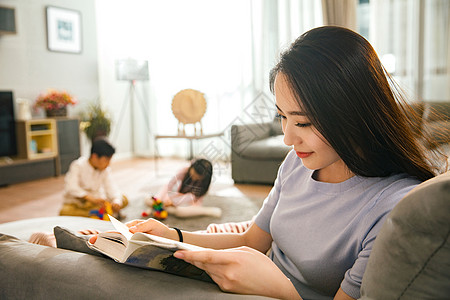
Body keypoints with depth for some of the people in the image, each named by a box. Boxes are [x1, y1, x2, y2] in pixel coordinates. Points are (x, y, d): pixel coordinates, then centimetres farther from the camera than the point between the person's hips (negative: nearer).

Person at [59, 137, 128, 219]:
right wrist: (91, 198, -45)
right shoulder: (78, 166, -16)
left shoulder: (105, 170, -1)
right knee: (64, 212, -38)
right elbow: (71, 188, -30)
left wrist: (116, 201, -35)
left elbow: (111, 187, -12)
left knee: (124, 200, -13)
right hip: (76, 202, -4)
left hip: (95, 202, 4)